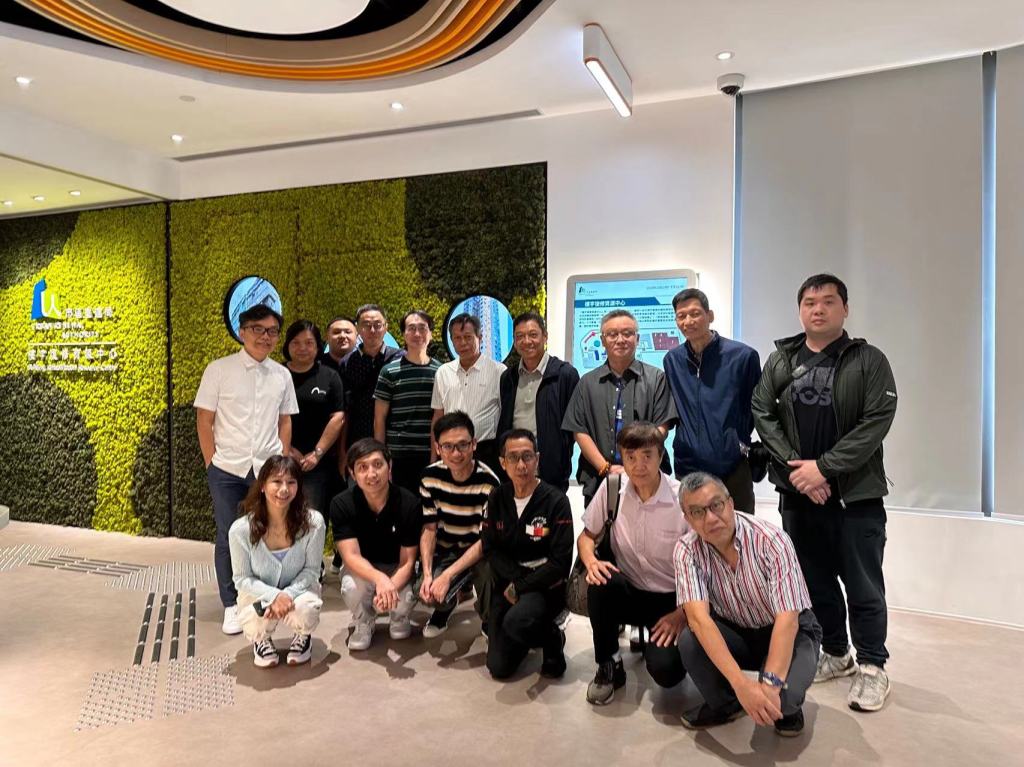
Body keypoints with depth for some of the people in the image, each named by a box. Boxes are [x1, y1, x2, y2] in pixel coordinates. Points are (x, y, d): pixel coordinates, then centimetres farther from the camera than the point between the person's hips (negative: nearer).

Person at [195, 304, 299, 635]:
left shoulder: (282, 375, 5)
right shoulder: (219, 369, -4)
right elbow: (204, 421, -2)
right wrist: (212, 464, -4)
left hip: (267, 469, 2)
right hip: (227, 469, -2)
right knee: (227, 538, 7)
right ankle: (231, 605, 21)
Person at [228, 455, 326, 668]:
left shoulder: (313, 522, -22)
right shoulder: (240, 529, -22)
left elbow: (311, 570, -11)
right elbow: (242, 578, -12)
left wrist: (289, 594, -28)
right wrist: (274, 595, -28)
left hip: (298, 590, 0)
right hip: (259, 593, 0)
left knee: (305, 610, -33)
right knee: (256, 617, -33)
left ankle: (303, 637, 8)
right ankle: (261, 640, 9)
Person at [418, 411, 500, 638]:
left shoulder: (488, 482, -24)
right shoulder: (430, 476, -11)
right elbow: (429, 529, -4)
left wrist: (447, 576, -27)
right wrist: (427, 574, -17)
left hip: (480, 552, -2)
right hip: (445, 550, 3)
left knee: (489, 572, -35)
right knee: (430, 593, -24)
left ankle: (489, 622, 1)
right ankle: (444, 607, 17)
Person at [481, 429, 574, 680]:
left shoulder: (556, 500, -14)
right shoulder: (497, 498, 1)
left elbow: (560, 563, -16)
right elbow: (490, 549, 1)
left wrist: (521, 587, -16)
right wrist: (516, 578, -14)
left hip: (543, 585, -4)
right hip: (507, 584, 5)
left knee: (516, 621, -36)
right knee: (499, 667, -2)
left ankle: (552, 638, -1)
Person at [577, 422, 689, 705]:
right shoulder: (612, 486, -11)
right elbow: (587, 536, 4)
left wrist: (682, 613, -16)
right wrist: (591, 562, -18)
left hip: (670, 599, -2)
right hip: (629, 591, 3)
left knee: (666, 671, -26)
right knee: (601, 582, -32)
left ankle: (657, 641, 12)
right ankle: (609, 665, -7)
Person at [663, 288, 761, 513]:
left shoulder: (742, 355, -7)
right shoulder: (672, 360, 5)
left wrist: (743, 442, 0)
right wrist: (686, 441, 10)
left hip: (733, 468, -3)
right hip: (686, 467, 3)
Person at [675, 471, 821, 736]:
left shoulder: (771, 540, -26)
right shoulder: (687, 551, -19)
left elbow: (787, 620, -29)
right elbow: (698, 618, -31)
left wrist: (770, 685, -40)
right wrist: (741, 684, -42)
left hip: (789, 632, -2)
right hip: (734, 634, 2)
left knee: (782, 695, -31)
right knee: (690, 641, -28)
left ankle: (788, 707, 9)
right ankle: (724, 704, 3)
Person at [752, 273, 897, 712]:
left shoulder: (869, 361, -2)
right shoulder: (780, 361, 7)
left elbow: (877, 422, -11)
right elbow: (763, 416, 1)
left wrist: (823, 466, -17)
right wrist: (795, 466, -12)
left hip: (856, 493, -3)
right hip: (797, 492, 3)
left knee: (863, 586, 4)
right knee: (815, 580, 14)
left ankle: (872, 666, 21)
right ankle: (835, 654, 31)